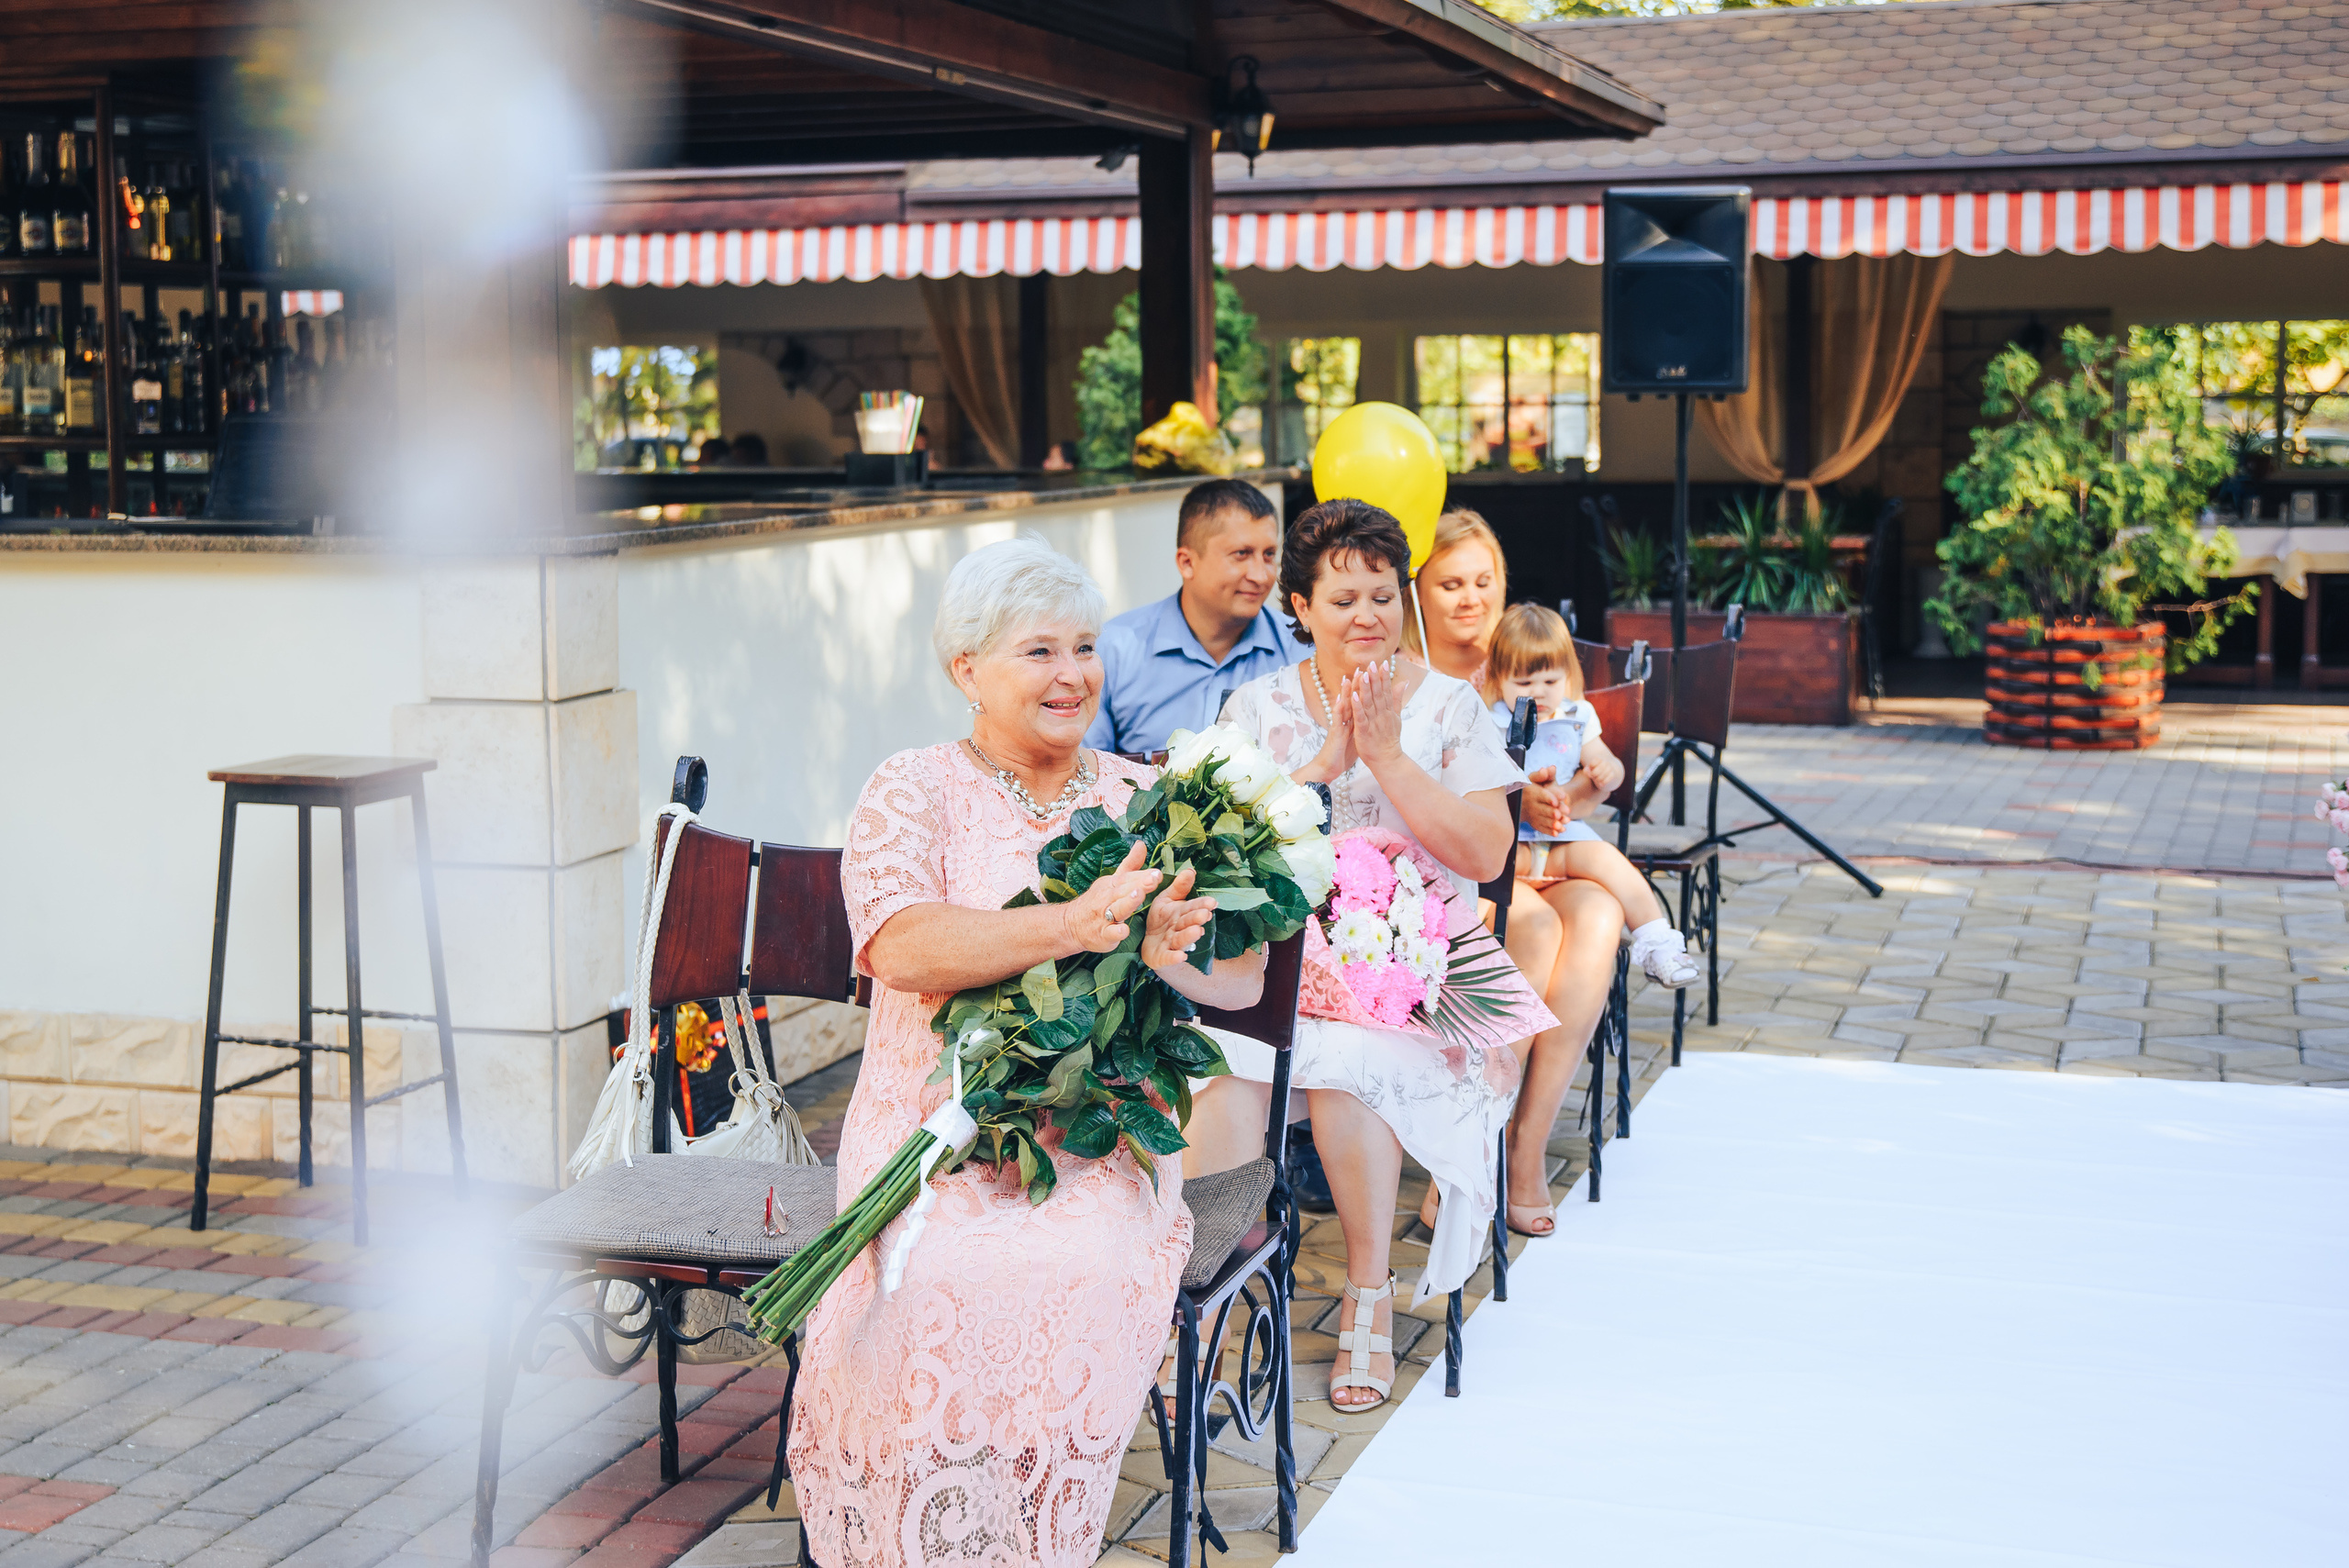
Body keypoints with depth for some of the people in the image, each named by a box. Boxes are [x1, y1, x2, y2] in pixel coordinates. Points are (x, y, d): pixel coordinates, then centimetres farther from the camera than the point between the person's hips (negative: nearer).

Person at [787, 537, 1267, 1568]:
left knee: (1088, 1280, -29)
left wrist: (1173, 952, -21)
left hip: (1102, 1143, 2)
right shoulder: (910, 793, 4)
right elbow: (900, 948, -16)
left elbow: (1245, 978, 4)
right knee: (934, 1291, -30)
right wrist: (1075, 925, -30)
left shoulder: (1146, 800, 12)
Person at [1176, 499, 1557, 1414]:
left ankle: (1370, 1293, -13)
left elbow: (1485, 856, -4)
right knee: (1225, 1052, -32)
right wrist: (1324, 762, -11)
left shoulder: (1447, 705, 7)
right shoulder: (1259, 704, 9)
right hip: (1276, 948, 1)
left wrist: (1386, 753, -10)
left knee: (1344, 1059, -32)